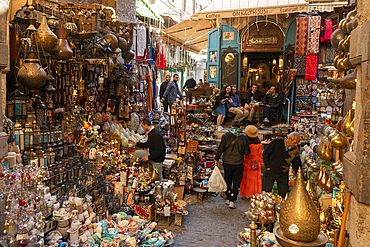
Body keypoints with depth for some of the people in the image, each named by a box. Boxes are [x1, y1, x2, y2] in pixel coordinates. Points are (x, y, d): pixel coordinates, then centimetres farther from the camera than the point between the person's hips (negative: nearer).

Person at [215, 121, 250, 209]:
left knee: (228, 181, 17)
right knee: (236, 182, 7)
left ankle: (228, 199, 26)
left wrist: (216, 159, -1)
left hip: (227, 163, 1)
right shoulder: (244, 138, 0)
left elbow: (220, 149, -6)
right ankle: (232, 201, 4)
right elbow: (247, 153, 4)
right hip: (238, 164, -1)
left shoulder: (226, 136, -2)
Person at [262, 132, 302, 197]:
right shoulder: (276, 142, -10)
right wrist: (268, 166, -7)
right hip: (270, 171, -3)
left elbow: (297, 166, 5)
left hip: (283, 174, 3)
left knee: (282, 194, 8)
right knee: (266, 191, 1)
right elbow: (265, 153, -3)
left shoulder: (295, 150, 0)